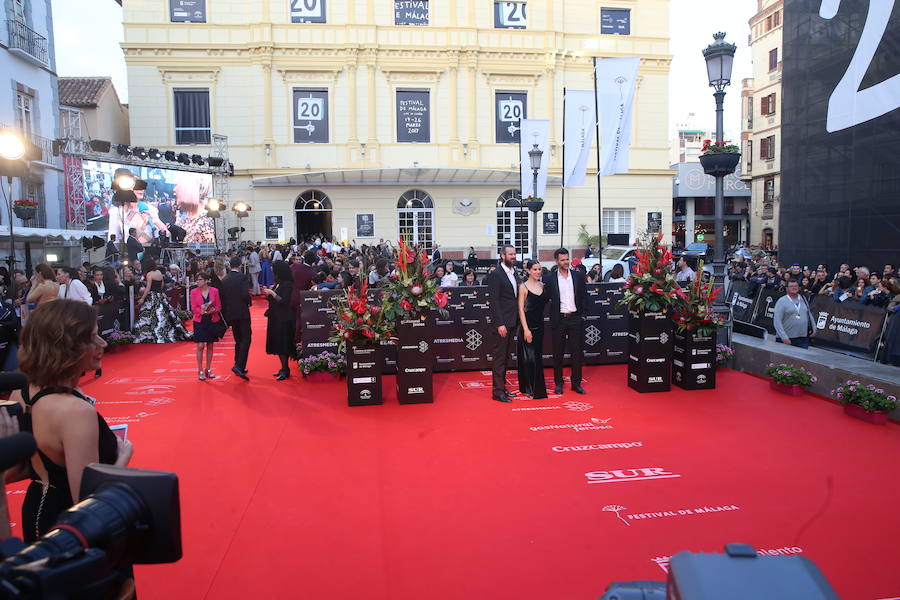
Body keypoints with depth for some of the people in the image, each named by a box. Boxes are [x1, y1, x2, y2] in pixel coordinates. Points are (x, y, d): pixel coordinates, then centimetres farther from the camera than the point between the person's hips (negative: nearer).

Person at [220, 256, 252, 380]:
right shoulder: (243, 277, -10)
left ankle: (238, 366, 19)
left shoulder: (224, 280, 8)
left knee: (238, 340, 15)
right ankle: (239, 365, -18)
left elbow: (221, 298, 8)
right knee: (246, 339, -4)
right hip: (242, 313, -6)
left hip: (230, 314, 6)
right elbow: (245, 294, -20)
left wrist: (225, 316, 14)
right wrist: (249, 302, 1)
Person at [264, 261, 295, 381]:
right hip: (275, 318, 9)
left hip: (284, 319, -9)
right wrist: (268, 294, 6)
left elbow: (284, 301, -19)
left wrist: (272, 293, -20)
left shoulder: (287, 285, -14)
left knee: (282, 344, -6)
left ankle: (285, 370, 2)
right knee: (278, 344, 11)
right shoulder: (278, 283, 11)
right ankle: (283, 368, 19)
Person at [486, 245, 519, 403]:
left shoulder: (514, 274, 14)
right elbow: (494, 301, -15)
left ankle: (502, 386, 23)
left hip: (512, 322, 8)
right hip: (503, 322, -8)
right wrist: (500, 324, -20)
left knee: (506, 357, 14)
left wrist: (516, 321, 10)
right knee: (499, 357, -3)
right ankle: (497, 391, 1)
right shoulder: (496, 274, -10)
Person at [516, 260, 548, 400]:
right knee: (529, 357, -4)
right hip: (527, 324, -6)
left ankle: (537, 387, 22)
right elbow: (521, 309, -11)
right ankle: (529, 388, 6)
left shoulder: (542, 285, 8)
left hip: (539, 325, 6)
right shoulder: (523, 287, -8)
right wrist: (526, 329, -16)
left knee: (537, 356, 11)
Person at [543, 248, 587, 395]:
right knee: (558, 353, 6)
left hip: (575, 318, 1)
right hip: (559, 319, -1)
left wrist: (582, 314, 4)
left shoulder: (578, 276, 6)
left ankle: (576, 383, 13)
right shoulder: (549, 278, 0)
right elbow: (545, 298, 3)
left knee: (577, 352, 4)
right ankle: (558, 383, 17)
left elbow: (584, 296, 10)